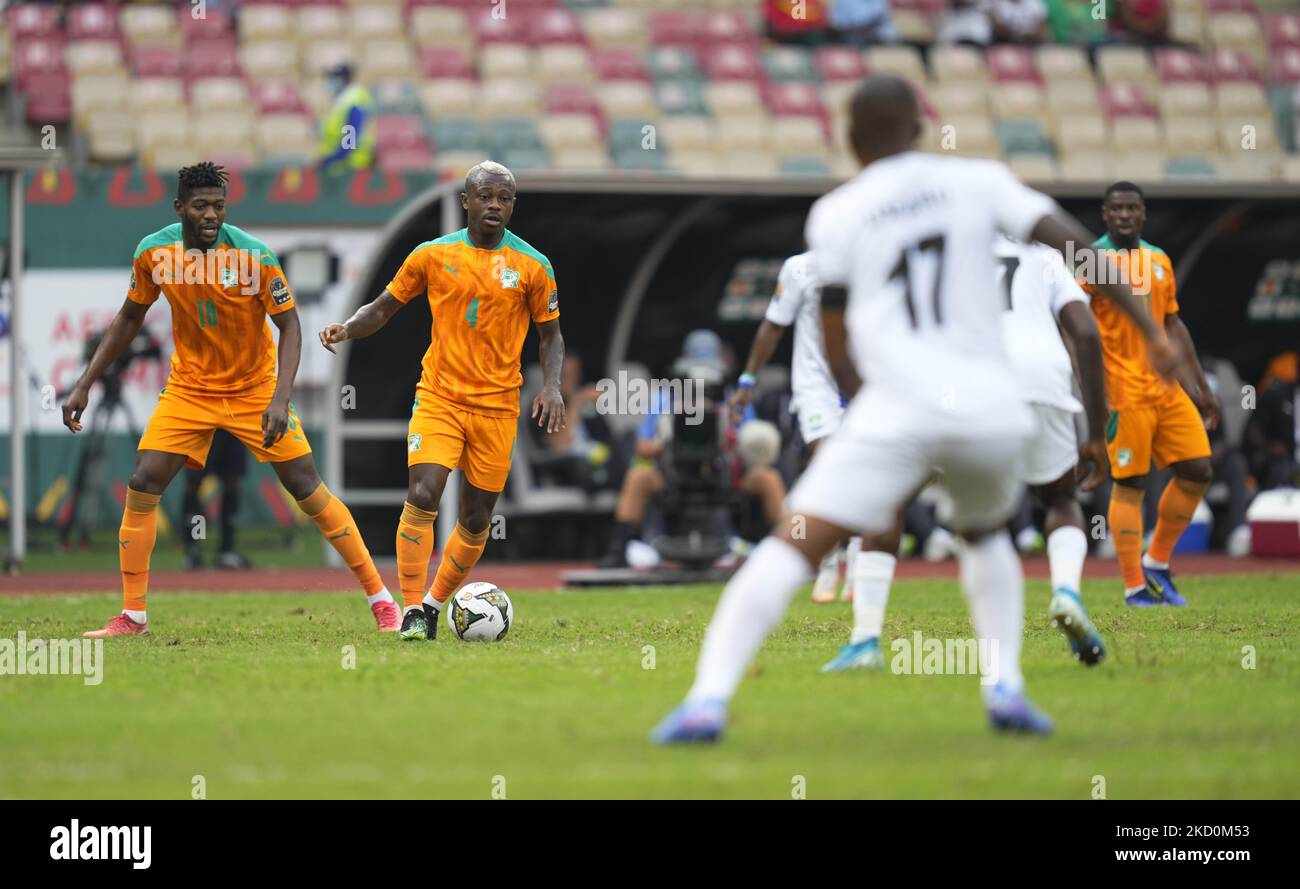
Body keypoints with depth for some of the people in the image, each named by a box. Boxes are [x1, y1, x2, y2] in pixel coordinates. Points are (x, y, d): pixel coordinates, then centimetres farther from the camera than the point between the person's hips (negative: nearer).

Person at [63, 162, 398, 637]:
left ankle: (380, 597, 5)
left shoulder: (254, 256, -21)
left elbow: (289, 325, -14)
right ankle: (132, 617, 1)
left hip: (255, 389, -3)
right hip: (189, 387, 3)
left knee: (306, 487, -5)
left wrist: (281, 398, -26)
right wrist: (85, 384, 3)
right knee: (142, 485, -9)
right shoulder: (154, 253, -11)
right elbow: (129, 318, 5)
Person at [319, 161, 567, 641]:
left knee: (476, 519, 5)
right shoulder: (432, 255, 1)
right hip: (439, 398, -1)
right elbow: (383, 308, 10)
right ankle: (413, 610, -13)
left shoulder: (533, 267, 0)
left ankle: (435, 603, 25)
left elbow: (550, 333, 9)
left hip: (497, 406, 1)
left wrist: (551, 385, -7)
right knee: (422, 495, -20)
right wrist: (347, 327, -9)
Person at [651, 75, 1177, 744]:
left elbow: (835, 350, 12)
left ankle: (708, 698, -17)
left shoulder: (835, 215, 10)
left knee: (791, 546, -2)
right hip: (993, 407, 3)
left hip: (901, 406, -2)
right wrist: (1151, 330, 5)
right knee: (985, 534, 31)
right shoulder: (980, 182, 12)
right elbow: (1071, 244, 2)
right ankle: (1005, 687, 15)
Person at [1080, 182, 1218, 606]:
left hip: (1166, 386, 7)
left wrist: (1201, 388, 19)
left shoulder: (1160, 261, 15)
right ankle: (1135, 587, -1)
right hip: (1123, 390, -7)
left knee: (1197, 470, 2)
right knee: (1130, 484, -7)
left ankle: (1157, 563, 16)